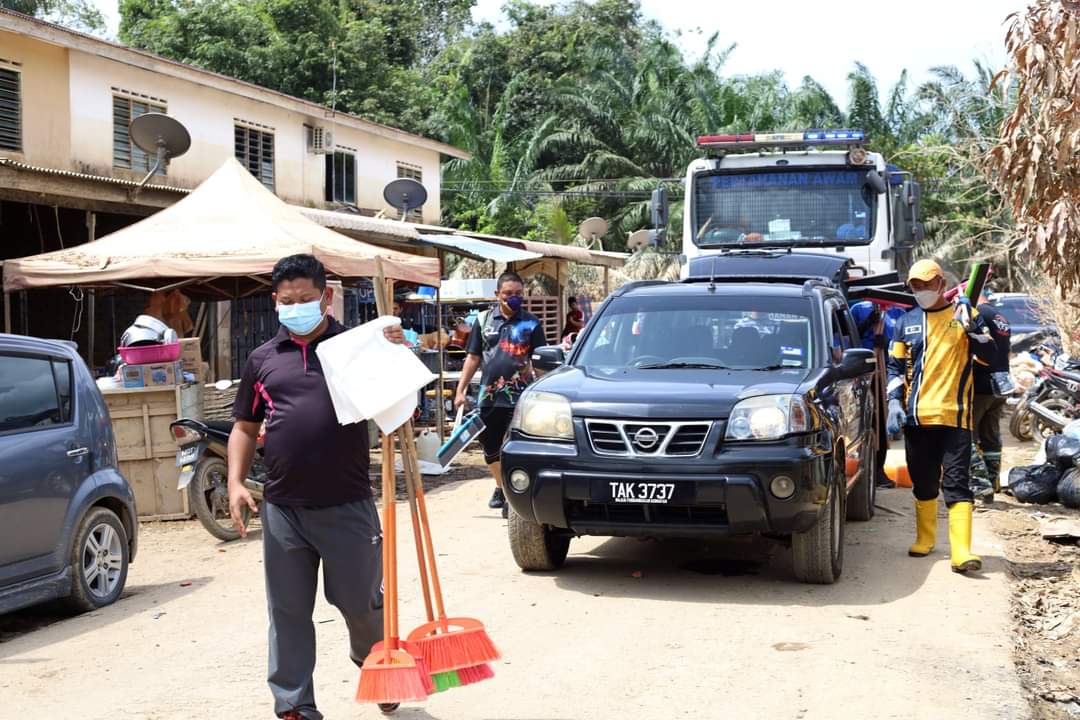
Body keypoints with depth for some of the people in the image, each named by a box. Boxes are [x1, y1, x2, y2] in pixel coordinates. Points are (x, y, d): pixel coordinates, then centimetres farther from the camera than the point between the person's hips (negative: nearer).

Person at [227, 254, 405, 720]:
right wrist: (236, 483, 4)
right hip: (283, 509, 2)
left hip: (348, 504, -2)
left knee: (361, 602, 9)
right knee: (288, 611, 8)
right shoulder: (263, 359, 10)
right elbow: (245, 427, 17)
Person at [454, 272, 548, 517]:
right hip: (488, 396, 4)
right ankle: (501, 487, 36)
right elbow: (473, 357, 12)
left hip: (519, 397, -3)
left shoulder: (531, 323, 3)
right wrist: (461, 390, 7)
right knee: (490, 448, 14)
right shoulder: (484, 320, 10)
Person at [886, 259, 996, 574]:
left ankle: (961, 551, -15)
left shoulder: (964, 313, 6)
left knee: (956, 482, -9)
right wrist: (894, 402, 0)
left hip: (955, 415, -3)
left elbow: (988, 356, 0)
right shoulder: (906, 322, 12)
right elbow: (895, 367, 13)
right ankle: (925, 539, 28)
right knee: (923, 482, 12)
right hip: (917, 416, 3)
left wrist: (972, 330, -17)